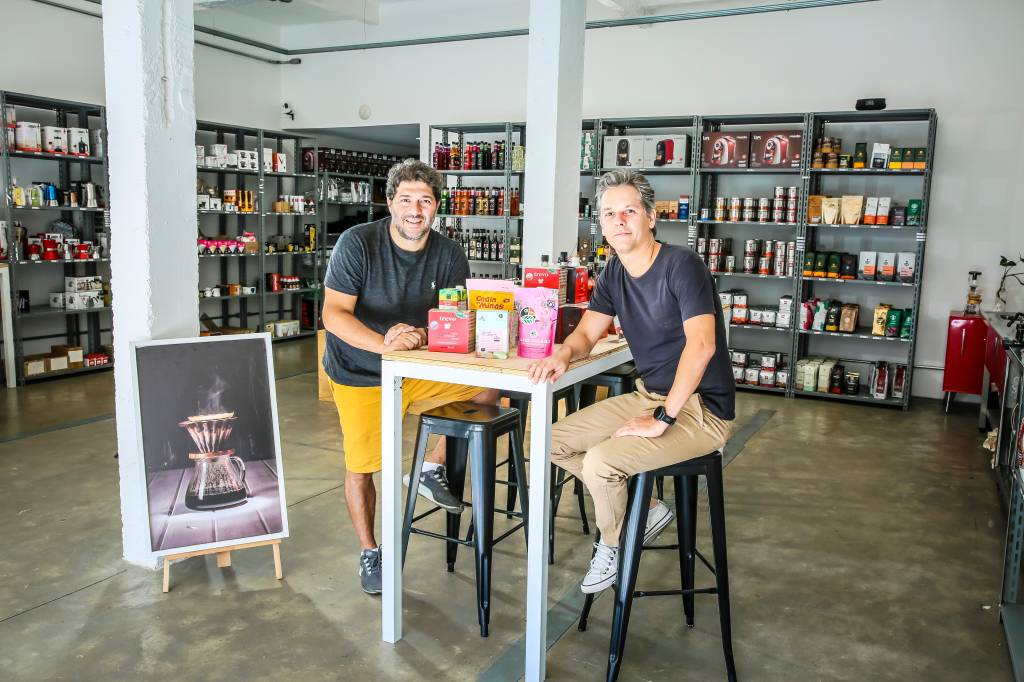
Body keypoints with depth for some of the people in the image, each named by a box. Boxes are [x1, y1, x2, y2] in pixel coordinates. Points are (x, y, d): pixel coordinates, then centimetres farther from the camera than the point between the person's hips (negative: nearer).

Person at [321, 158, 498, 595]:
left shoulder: (449, 255, -4)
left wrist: (420, 336, -30)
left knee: (491, 385, -12)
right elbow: (334, 314, -22)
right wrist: (383, 343, -38)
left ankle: (432, 468, 4)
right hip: (360, 374, -3)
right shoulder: (357, 243, -15)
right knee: (361, 467, -2)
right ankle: (369, 554, 23)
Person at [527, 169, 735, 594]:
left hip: (701, 410, -8)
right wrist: (563, 355, -18)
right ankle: (646, 507, 14)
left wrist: (663, 419, -28)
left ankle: (613, 546, 7)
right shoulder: (614, 274, 6)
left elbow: (701, 345, -28)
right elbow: (586, 333, 6)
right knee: (555, 443, 5)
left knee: (600, 461, -25)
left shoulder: (681, 265, -19)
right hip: (648, 396, 9)